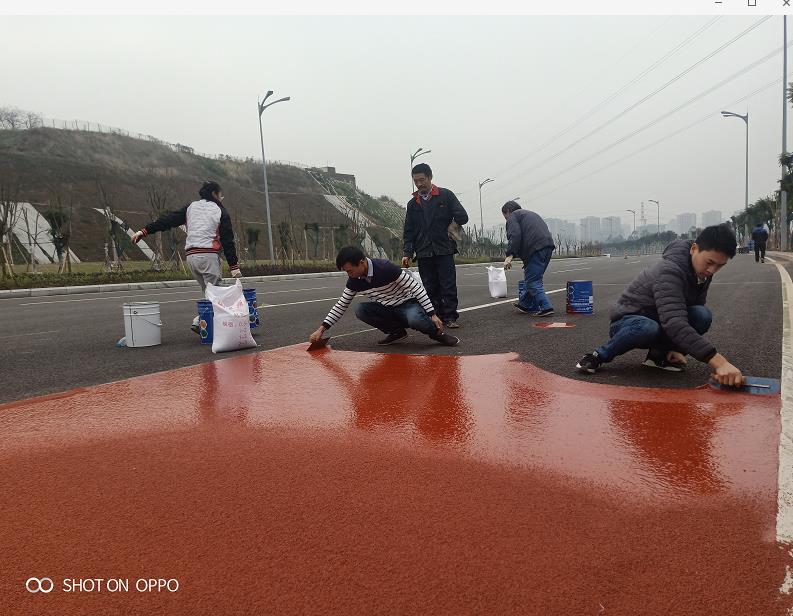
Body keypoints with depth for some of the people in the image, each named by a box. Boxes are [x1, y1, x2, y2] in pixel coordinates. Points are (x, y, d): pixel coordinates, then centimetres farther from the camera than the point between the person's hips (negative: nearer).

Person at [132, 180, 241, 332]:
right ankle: (199, 322, -18)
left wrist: (144, 231, 14)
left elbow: (169, 220, 12)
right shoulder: (220, 211, 4)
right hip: (209, 255, -6)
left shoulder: (191, 207, 18)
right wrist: (234, 265, -1)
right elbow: (228, 241, 0)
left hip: (191, 256, 6)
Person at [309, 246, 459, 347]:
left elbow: (416, 288, -23)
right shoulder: (354, 281, -8)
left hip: (408, 303, -6)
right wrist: (322, 329, -2)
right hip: (387, 309, 6)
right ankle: (397, 331, -3)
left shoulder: (385, 268, -27)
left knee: (415, 319, -41)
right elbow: (341, 306, 4)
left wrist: (432, 315, -25)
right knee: (360, 310, -20)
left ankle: (437, 332, -7)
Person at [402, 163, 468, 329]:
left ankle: (450, 318, 2)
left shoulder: (445, 195, 3)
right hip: (423, 253, 3)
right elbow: (408, 232, 11)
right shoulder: (413, 204, 13)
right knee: (431, 289, 3)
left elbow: (462, 216, -1)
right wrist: (407, 253, 2)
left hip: (444, 250, -3)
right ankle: (437, 318, 10)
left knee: (448, 286, -4)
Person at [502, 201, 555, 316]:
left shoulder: (512, 217, 6)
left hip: (535, 248, -9)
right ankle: (525, 304, 29)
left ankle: (545, 307, -12)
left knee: (532, 281, -6)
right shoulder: (530, 214, 34)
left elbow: (515, 236, -13)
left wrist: (510, 255, -19)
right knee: (535, 279, 18)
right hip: (548, 245, 9)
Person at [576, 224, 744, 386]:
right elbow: (674, 323, -43)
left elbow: (691, 316, 5)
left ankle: (659, 354, -2)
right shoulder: (669, 270, -31)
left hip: (659, 323, 7)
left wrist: (679, 349, -12)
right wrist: (719, 362, -50)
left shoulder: (702, 274, -5)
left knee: (703, 316, -21)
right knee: (649, 328, -42)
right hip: (627, 321, -6)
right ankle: (600, 355, -16)